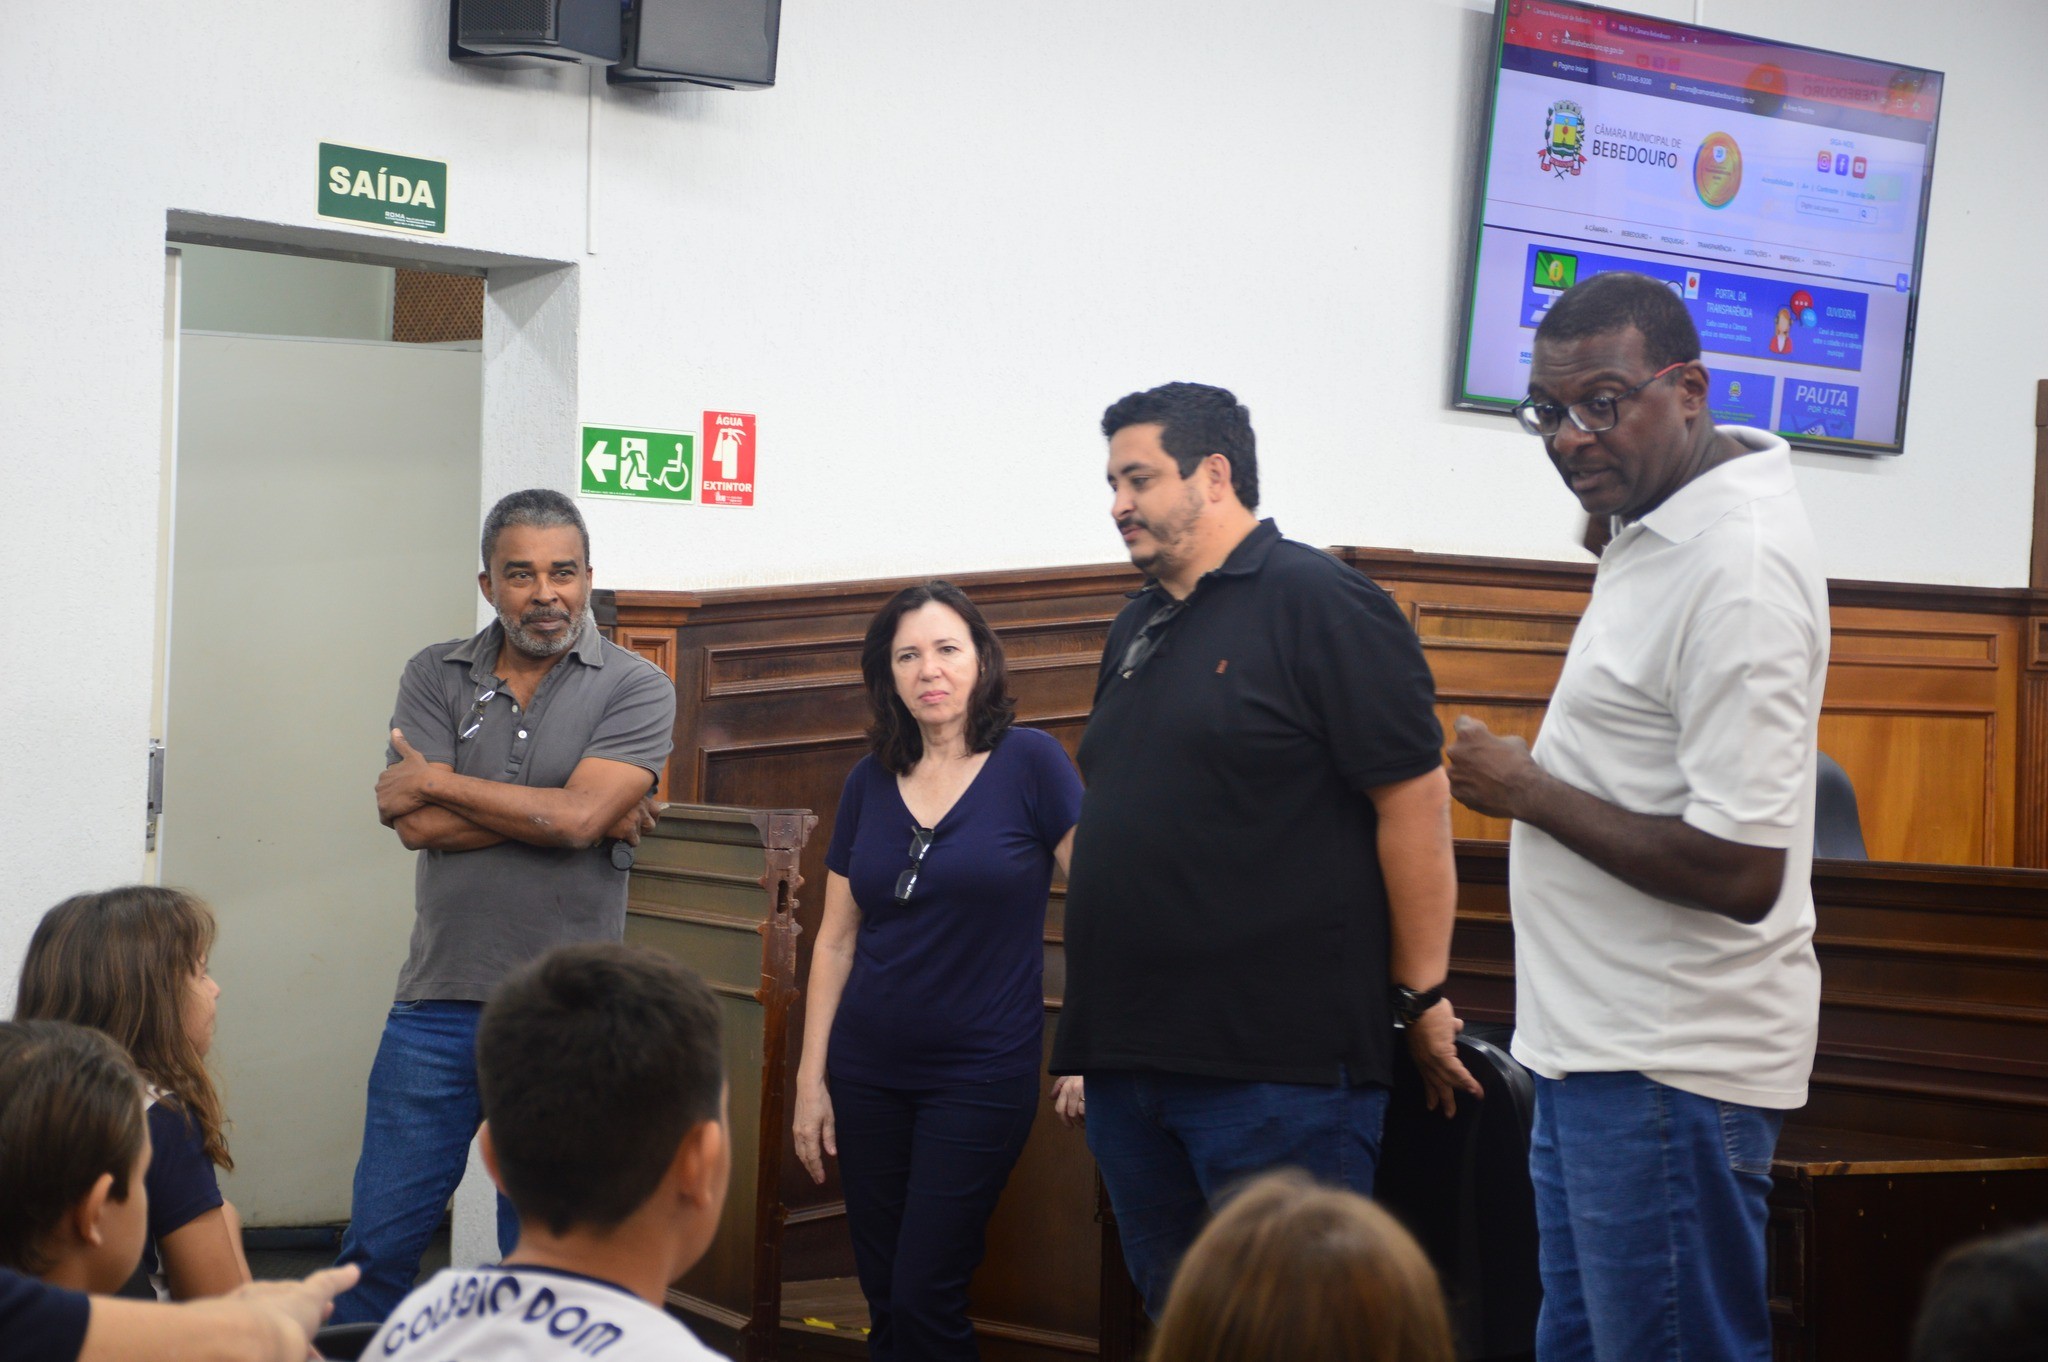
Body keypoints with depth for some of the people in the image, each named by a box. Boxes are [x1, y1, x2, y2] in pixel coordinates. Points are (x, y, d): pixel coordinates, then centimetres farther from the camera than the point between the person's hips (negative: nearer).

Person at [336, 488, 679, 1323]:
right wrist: (591, 815, -11)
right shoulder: (437, 677, 6)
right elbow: (417, 825, -8)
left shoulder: (635, 688, -2)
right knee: (379, 1242, 6)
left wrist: (436, 781, -7)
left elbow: (576, 817, -17)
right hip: (439, 1003, 2)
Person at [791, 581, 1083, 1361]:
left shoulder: (1029, 763, -8)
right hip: (868, 1075, 4)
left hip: (983, 1073, -4)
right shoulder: (869, 783, 5)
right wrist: (810, 1078, 7)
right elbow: (836, 940, 10)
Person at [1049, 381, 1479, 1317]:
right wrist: (1090, 1041, 20)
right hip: (1129, 1060, 8)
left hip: (1278, 1065, -8)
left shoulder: (1320, 604, -8)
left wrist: (1423, 1001, -10)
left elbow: (1413, 800, -11)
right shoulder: (1136, 631, 17)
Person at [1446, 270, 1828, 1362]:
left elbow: (1739, 872, -26)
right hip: (1598, 1050, 10)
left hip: (1667, 1069, -10)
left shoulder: (1738, 567, -21)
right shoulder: (1662, 526, 11)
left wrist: (1527, 791, -16)